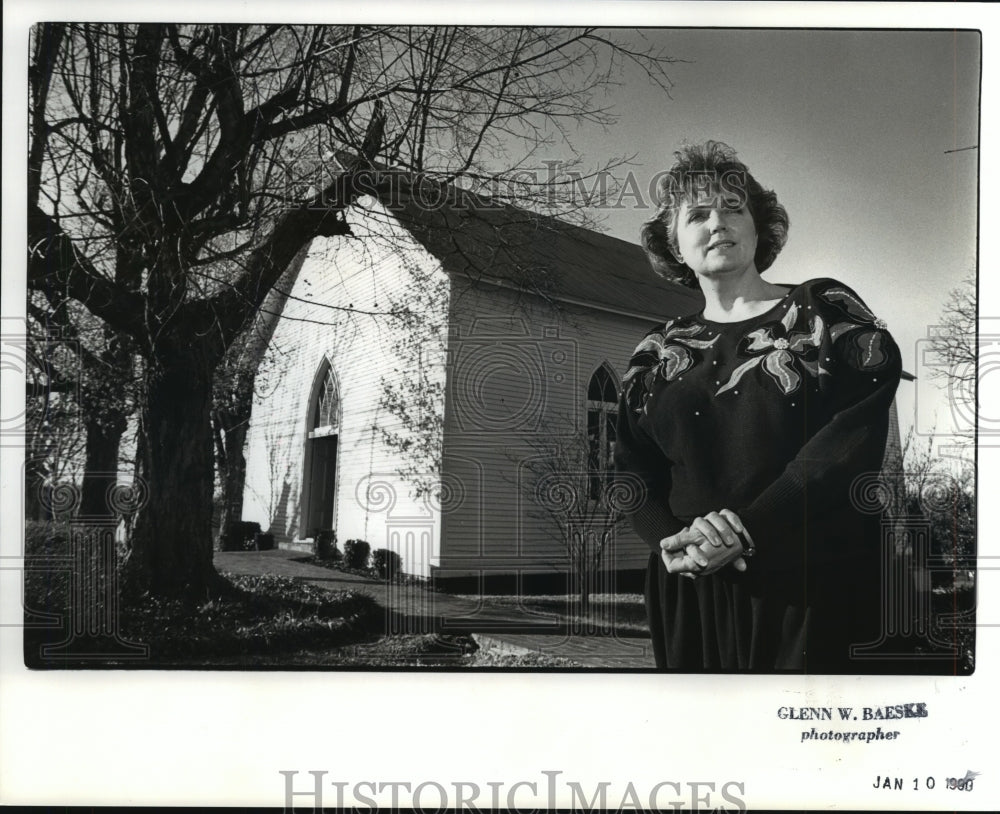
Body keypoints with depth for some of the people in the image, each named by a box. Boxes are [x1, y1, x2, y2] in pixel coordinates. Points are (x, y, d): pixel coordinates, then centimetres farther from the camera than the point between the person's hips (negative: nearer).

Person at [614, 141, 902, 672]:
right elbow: (631, 469, 7)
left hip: (812, 593, -3)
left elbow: (855, 438, -10)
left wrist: (746, 528, -18)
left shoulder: (824, 309, 2)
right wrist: (672, 542, -14)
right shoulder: (658, 353, 12)